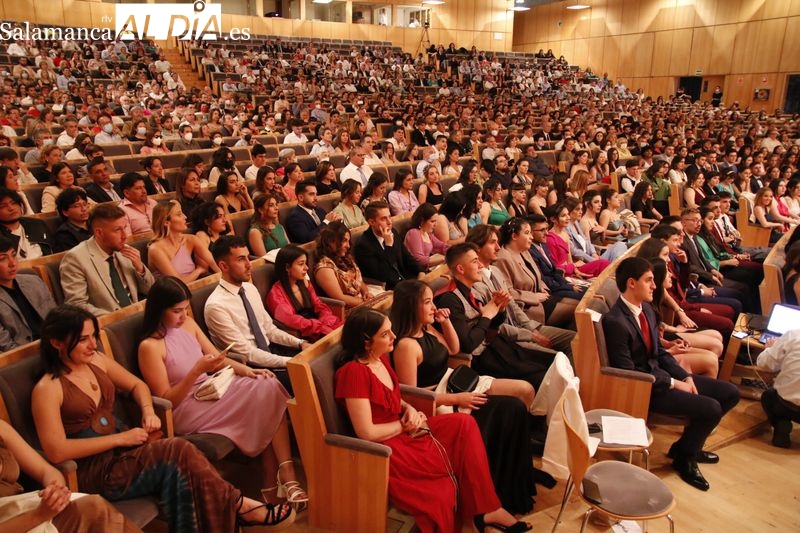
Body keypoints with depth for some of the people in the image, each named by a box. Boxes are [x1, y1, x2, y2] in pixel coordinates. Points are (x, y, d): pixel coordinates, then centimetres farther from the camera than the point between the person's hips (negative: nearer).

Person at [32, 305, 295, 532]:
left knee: (176, 467, -28)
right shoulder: (47, 389, -11)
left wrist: (148, 412, -2)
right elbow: (56, 451, -18)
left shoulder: (96, 361, 8)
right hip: (93, 472, -6)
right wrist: (120, 438, -17)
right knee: (179, 451, -27)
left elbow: (137, 385, 19)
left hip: (121, 452, 6)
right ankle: (239, 505, -16)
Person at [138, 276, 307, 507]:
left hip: (211, 392, 7)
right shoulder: (150, 346, -14)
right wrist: (197, 370, -25)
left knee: (269, 387, -17)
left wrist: (246, 370, -7)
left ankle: (275, 481, -15)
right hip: (185, 412, -7)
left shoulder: (188, 323, 6)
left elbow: (218, 358, 11)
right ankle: (284, 475, -7)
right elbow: (166, 401, -14)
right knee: (263, 396, -21)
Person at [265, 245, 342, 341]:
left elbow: (320, 307, 11)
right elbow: (292, 321, -18)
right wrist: (322, 327, -23)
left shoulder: (304, 283, 15)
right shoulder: (276, 293, -5)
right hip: (304, 337, -6)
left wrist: (327, 322, -10)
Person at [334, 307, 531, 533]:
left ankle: (485, 508, -3)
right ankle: (487, 509, 11)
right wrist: (404, 424, -11)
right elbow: (367, 433, -24)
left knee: (464, 424, -8)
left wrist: (409, 410, -2)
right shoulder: (353, 371, -23)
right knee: (458, 464, -13)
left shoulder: (380, 358, 4)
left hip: (402, 431, 8)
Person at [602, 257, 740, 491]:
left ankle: (688, 445, 24)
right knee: (711, 408, -21)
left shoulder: (646, 309, 4)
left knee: (730, 393, 9)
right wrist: (674, 384, -16)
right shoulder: (615, 321, -25)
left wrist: (685, 377, -2)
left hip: (659, 373, 10)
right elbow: (628, 373, -22)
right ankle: (684, 457, 8)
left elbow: (660, 351, 12)